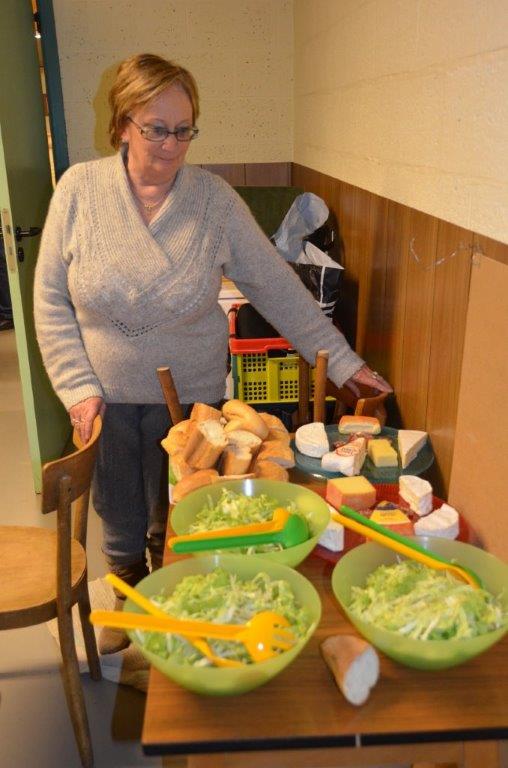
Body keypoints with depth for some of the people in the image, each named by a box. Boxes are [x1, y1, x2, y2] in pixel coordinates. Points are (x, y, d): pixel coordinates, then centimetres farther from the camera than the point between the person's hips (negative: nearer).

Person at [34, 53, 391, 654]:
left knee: (173, 525, 16)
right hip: (107, 399, 1)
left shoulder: (215, 199, -9)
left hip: (189, 397, 0)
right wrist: (78, 387, -10)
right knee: (119, 518, 18)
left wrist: (341, 361, -9)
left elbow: (276, 286, -7)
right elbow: (51, 299, -5)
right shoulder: (78, 189, -8)